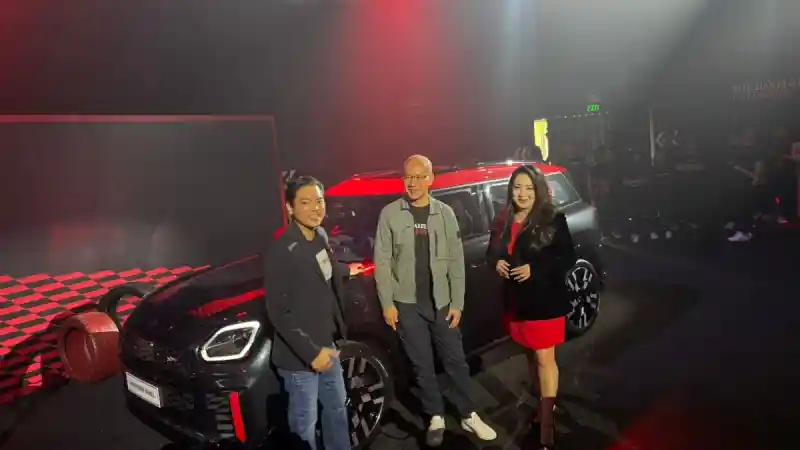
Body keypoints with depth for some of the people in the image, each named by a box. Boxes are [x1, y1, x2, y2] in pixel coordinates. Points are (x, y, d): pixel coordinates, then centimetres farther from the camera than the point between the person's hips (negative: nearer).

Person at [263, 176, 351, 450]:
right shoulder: (282, 250, -25)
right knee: (305, 421, 10)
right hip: (299, 355, -8)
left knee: (337, 406, 26)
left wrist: (347, 270, 39)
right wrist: (310, 351, -25)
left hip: (327, 344, 8)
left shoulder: (320, 236, 1)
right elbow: (278, 312, -23)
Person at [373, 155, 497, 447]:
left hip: (441, 302, 1)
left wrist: (457, 303, -1)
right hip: (407, 304, -1)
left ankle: (468, 416, 26)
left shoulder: (445, 213, 1)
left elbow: (456, 262, 2)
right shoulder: (390, 214, -4)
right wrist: (387, 303, -7)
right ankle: (436, 418, 26)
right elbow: (382, 262, -3)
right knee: (422, 366, 9)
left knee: (456, 361, 10)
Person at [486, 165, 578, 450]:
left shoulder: (553, 220, -10)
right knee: (531, 356, 17)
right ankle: (542, 403, 35)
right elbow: (491, 253, 15)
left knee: (544, 359, -3)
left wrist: (534, 270, -22)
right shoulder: (504, 223, 6)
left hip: (545, 300, -5)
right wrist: (496, 263, -8)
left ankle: (546, 425, 3)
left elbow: (568, 258, -12)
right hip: (516, 300, 6)